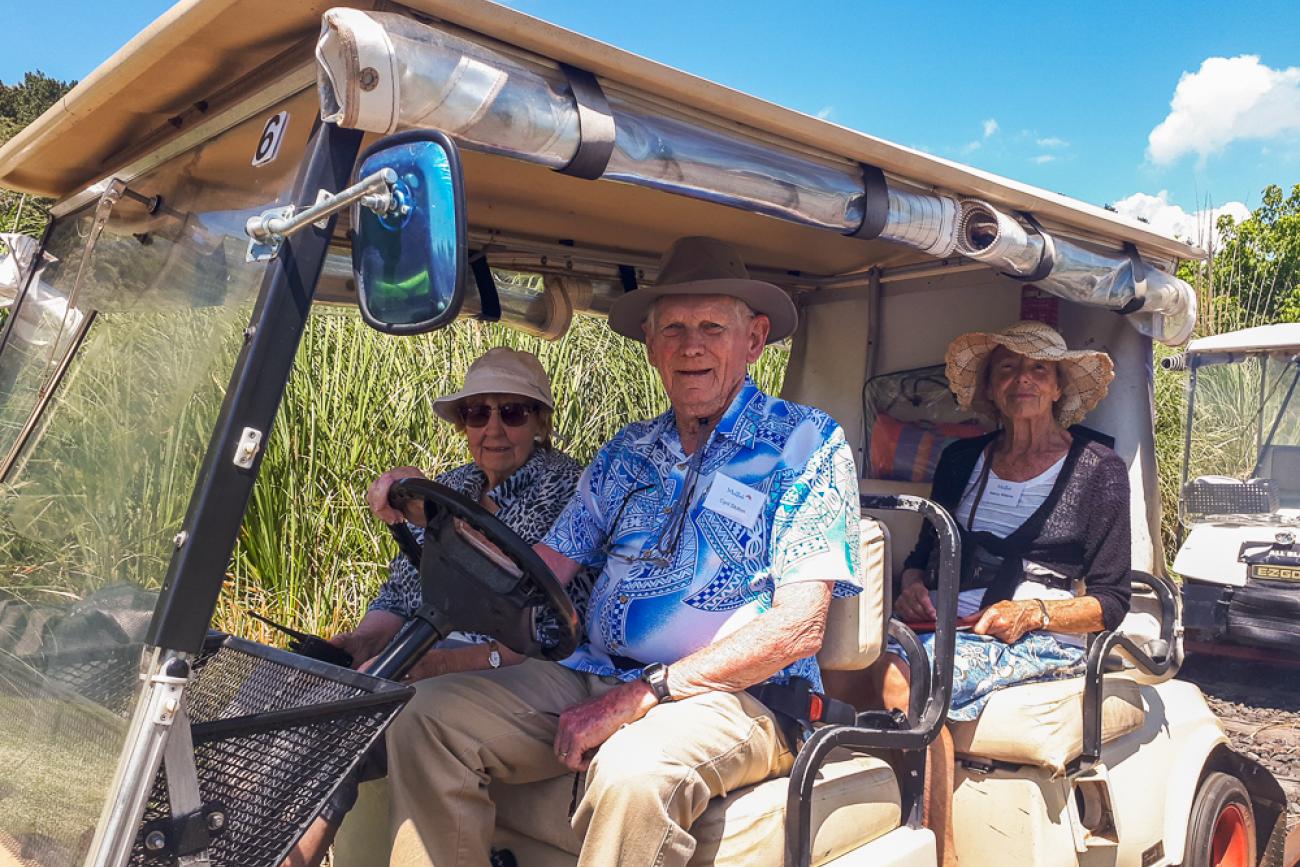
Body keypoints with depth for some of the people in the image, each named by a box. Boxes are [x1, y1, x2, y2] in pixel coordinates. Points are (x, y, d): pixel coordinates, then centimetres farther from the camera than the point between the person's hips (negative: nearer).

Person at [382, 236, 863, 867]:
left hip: (735, 696, -5)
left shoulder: (807, 443, -2)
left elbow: (797, 627, -11)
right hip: (594, 676, 5)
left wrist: (642, 695, -16)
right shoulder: (628, 452, 16)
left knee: (631, 770, -36)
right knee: (426, 715, -14)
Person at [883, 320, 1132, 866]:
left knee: (911, 675, -33)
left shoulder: (1099, 469, 5)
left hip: (1045, 640, -4)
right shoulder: (962, 460, 18)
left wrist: (1033, 612, -14)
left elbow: (1111, 602, 3)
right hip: (952, 627, 4)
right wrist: (912, 586, -1)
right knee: (882, 651, -31)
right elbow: (923, 554, 22)